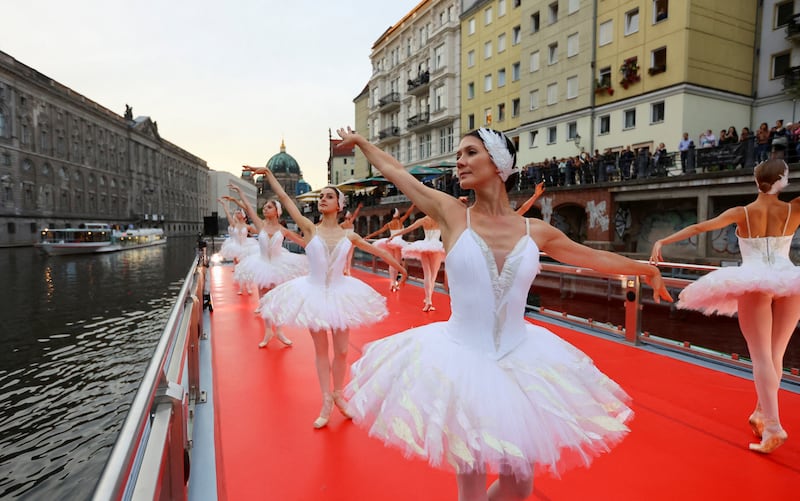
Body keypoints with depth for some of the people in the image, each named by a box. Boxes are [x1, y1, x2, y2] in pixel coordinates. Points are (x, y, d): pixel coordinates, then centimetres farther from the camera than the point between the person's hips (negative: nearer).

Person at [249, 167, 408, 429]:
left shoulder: (349, 236, -1)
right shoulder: (310, 229, -6)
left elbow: (378, 251, 9)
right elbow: (284, 198, -9)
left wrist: (400, 267, 17)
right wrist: (268, 173, -10)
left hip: (339, 294, 1)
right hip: (314, 294, -1)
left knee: (341, 350, 8)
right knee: (321, 350, 10)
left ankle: (338, 395, 31)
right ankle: (326, 401, 25)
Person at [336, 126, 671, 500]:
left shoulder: (535, 231, -1)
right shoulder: (450, 213, -7)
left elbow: (596, 257, 14)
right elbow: (392, 169, 4)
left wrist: (647, 269, 27)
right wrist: (360, 141, 18)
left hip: (519, 361, 3)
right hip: (461, 358, -2)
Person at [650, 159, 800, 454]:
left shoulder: (742, 213, -1)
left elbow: (699, 227, -6)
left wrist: (662, 242, -3)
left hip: (754, 283, -3)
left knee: (761, 355, -2)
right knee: (775, 354, 14)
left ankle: (773, 425, -10)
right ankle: (761, 413, 22)